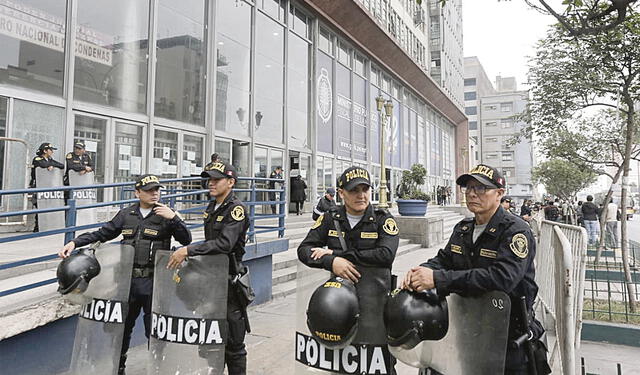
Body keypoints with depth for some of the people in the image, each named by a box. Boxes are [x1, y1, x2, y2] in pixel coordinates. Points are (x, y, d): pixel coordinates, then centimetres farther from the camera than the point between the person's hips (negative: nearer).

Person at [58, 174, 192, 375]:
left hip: (153, 282, -4)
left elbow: (186, 240, -11)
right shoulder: (126, 214, 8)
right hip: (127, 279, 4)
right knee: (122, 324, 17)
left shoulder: (166, 215, -3)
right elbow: (102, 234, 13)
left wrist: (174, 217, -22)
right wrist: (75, 242, 4)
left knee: (154, 328, 4)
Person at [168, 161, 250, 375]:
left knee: (232, 342, 1)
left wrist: (188, 250, -29)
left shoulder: (236, 209, -14)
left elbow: (224, 243, -27)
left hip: (229, 281, -8)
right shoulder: (212, 207, 12)